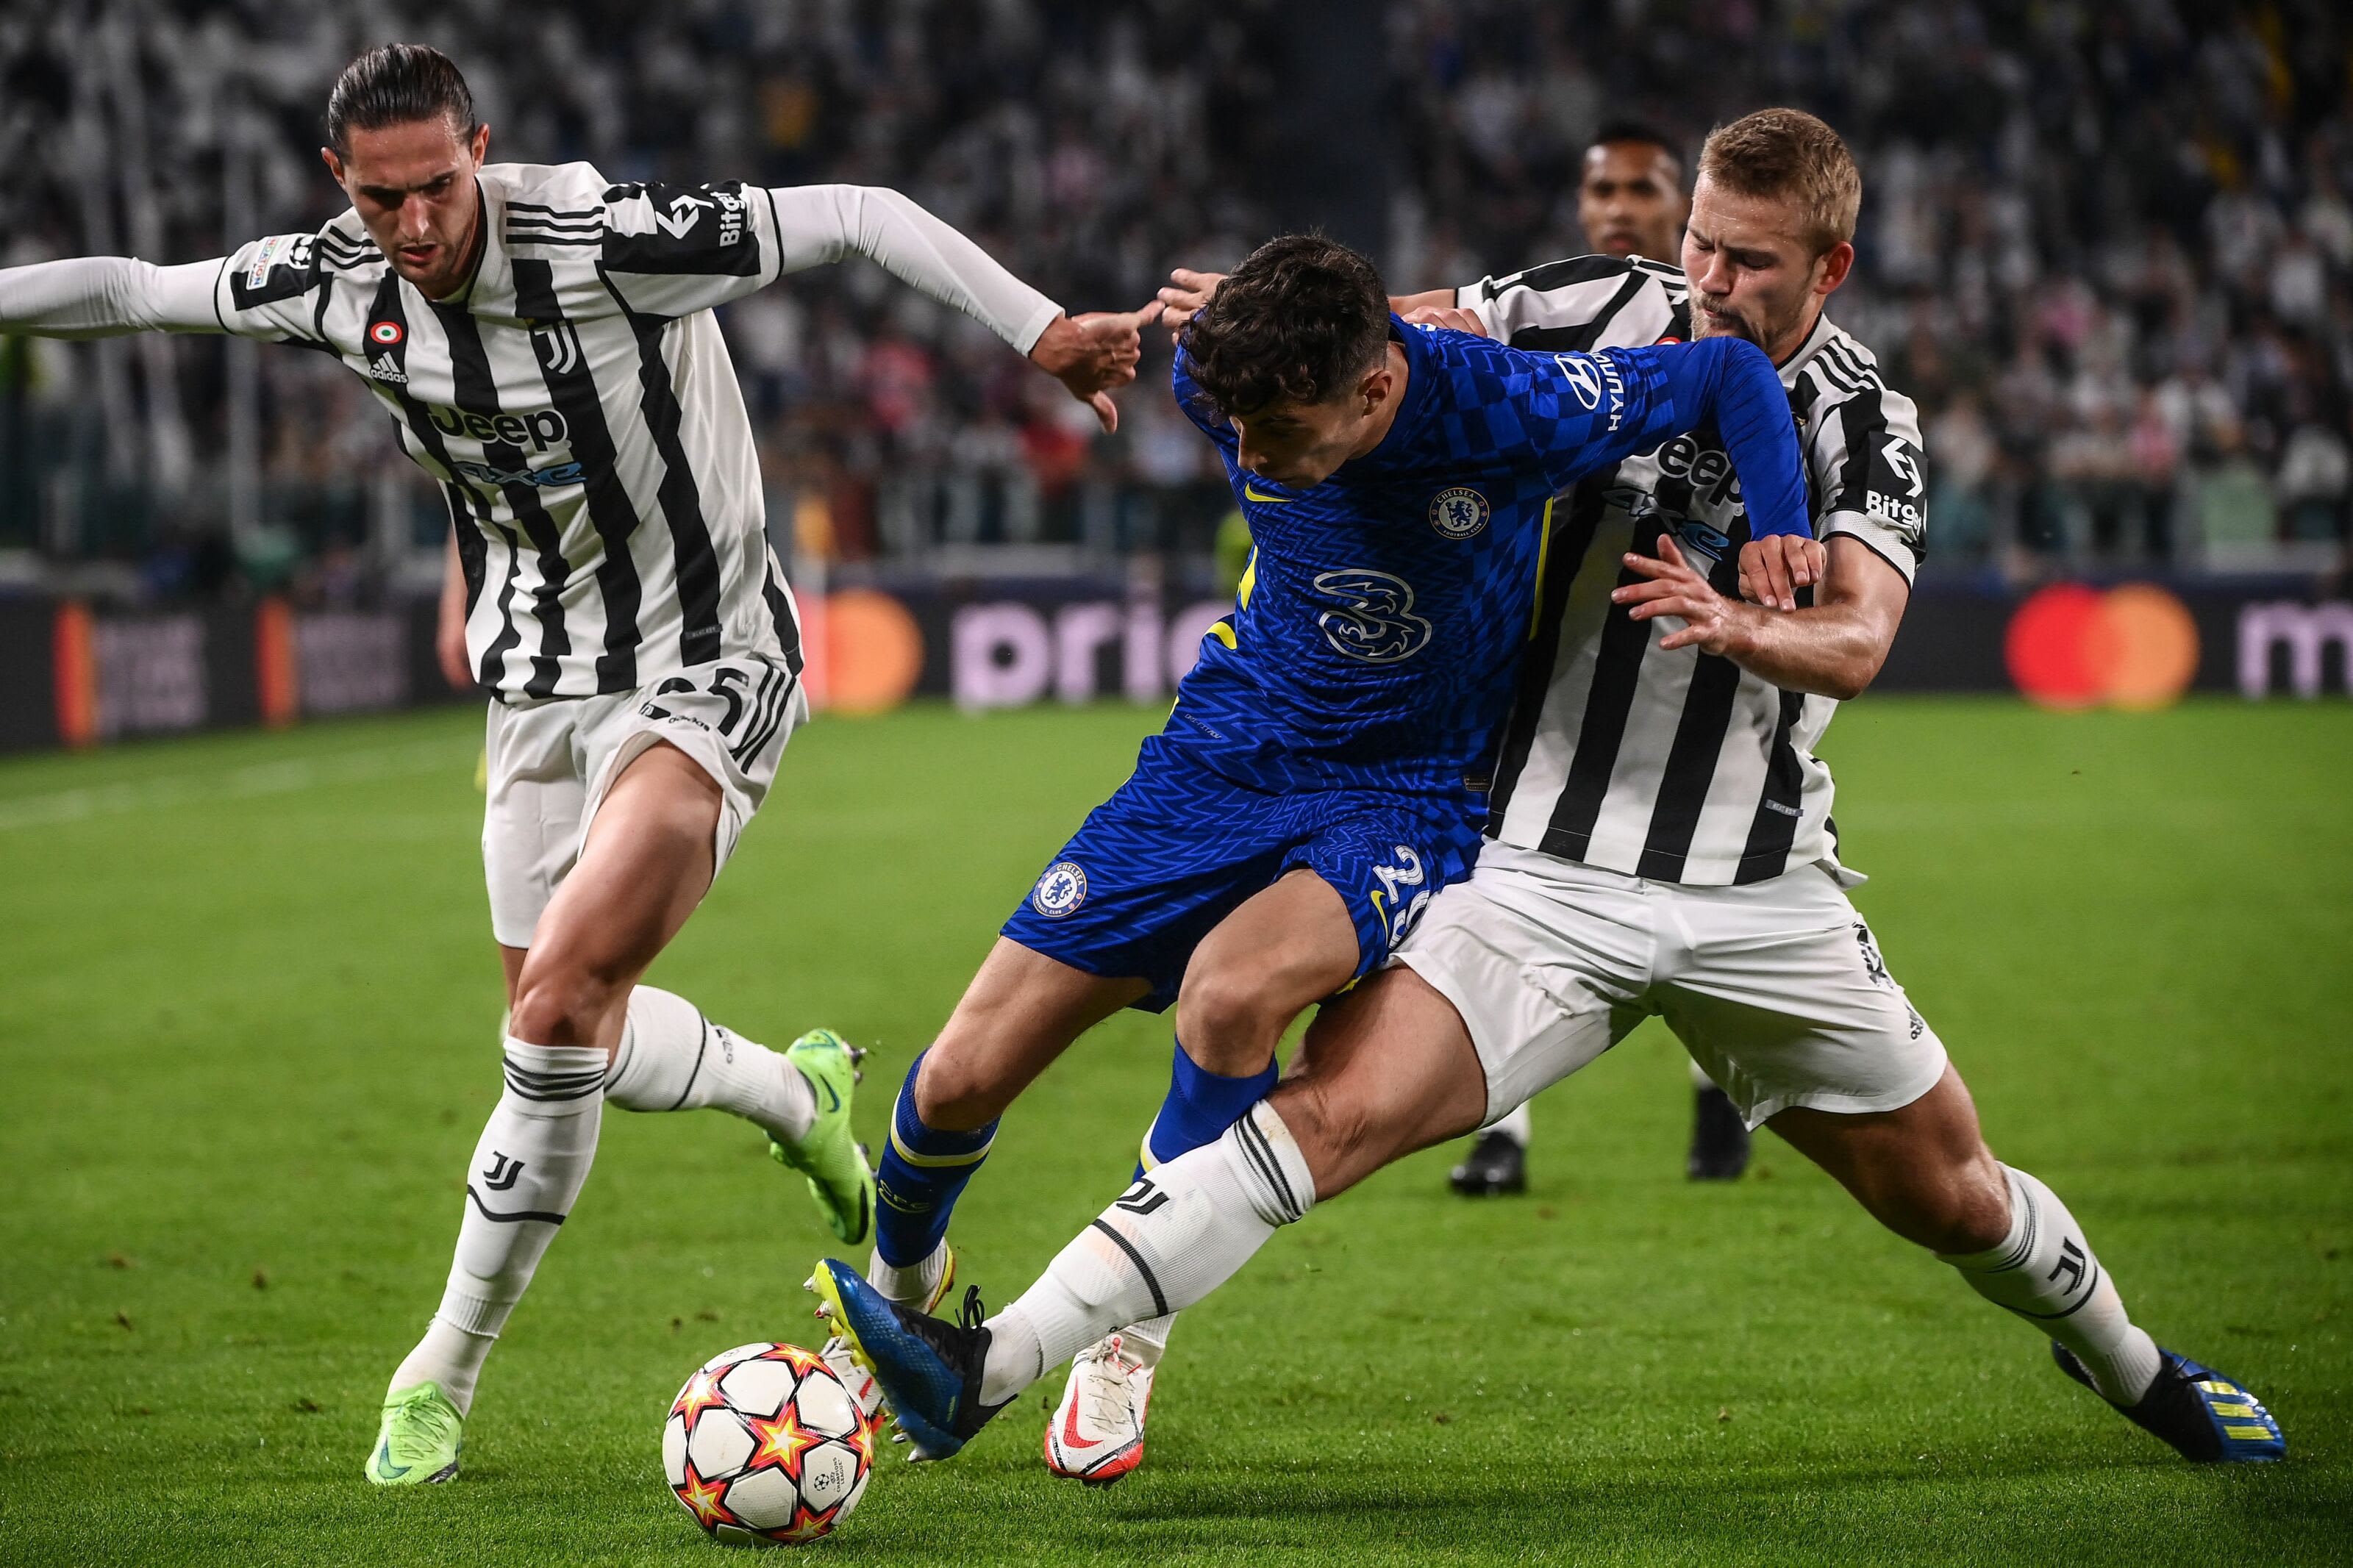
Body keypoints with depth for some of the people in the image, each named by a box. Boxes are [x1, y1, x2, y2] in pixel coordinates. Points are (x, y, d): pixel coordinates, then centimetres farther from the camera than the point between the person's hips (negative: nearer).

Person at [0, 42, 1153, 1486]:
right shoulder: (338, 283, -6)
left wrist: (1044, 332, -28)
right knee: (568, 1040, 7)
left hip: (704, 672, -6)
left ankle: (447, 1367, -5)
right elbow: (138, 292, 11)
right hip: (542, 683, 7)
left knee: (561, 1004, -20)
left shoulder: (606, 242, -24)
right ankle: (796, 1094, 38)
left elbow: (860, 217, -22)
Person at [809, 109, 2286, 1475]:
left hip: (1763, 895, 1)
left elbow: (1855, 643, -15)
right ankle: (986, 1367, -29)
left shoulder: (1870, 429, -1)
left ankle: (2129, 1364, 44)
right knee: (1334, 1109, -21)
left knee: (1952, 1196, 12)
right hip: (1549, 870, -1)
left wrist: (1735, 625, -37)